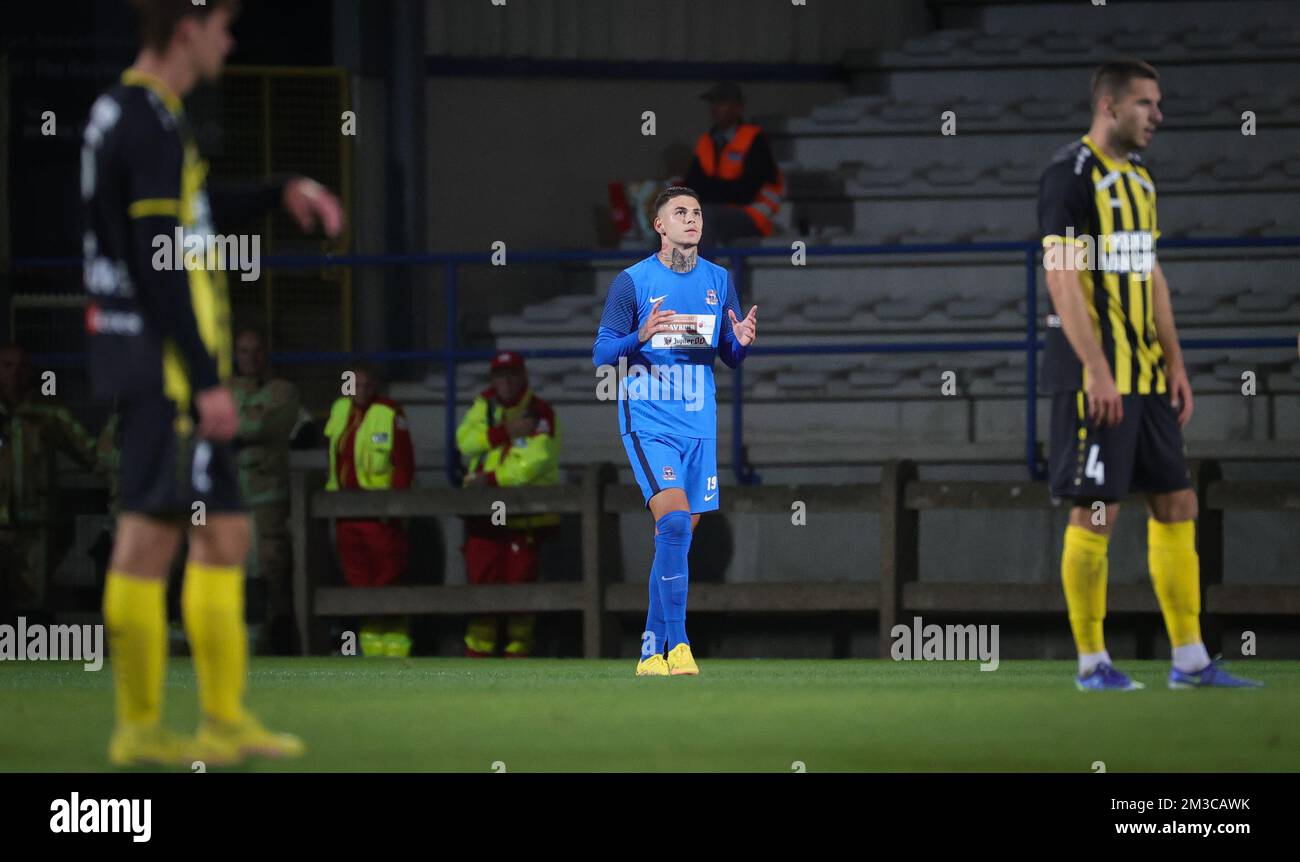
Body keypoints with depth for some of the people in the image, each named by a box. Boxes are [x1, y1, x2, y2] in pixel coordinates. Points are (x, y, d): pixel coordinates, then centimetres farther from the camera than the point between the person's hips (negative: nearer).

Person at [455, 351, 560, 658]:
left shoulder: (540, 413, -8)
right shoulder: (485, 403, 9)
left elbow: (533, 462, -19)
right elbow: (466, 441, -4)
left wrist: (491, 479, -19)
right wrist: (505, 432, -16)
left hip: (526, 514, -4)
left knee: (520, 581, -4)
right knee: (481, 579, 1)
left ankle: (518, 648, 5)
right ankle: (477, 651, 7)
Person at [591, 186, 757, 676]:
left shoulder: (718, 281, 9)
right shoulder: (632, 282, -5)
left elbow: (730, 357, 14)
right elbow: (601, 355, -6)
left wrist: (741, 342, -9)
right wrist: (641, 337, -25)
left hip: (698, 425, 5)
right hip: (648, 423, -5)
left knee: (676, 537, 6)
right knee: (674, 521, -21)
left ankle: (653, 651, 14)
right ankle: (677, 644, -19)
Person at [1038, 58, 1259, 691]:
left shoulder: (1138, 177, 17)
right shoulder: (1071, 174, -10)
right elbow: (1062, 278, -17)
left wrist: (1174, 364, 15)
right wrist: (1097, 371, -21)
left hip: (1146, 372, 9)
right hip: (1097, 373, -9)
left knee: (1176, 504, 7)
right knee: (1096, 511, -5)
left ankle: (1190, 661, 11)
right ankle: (1092, 663, 1)